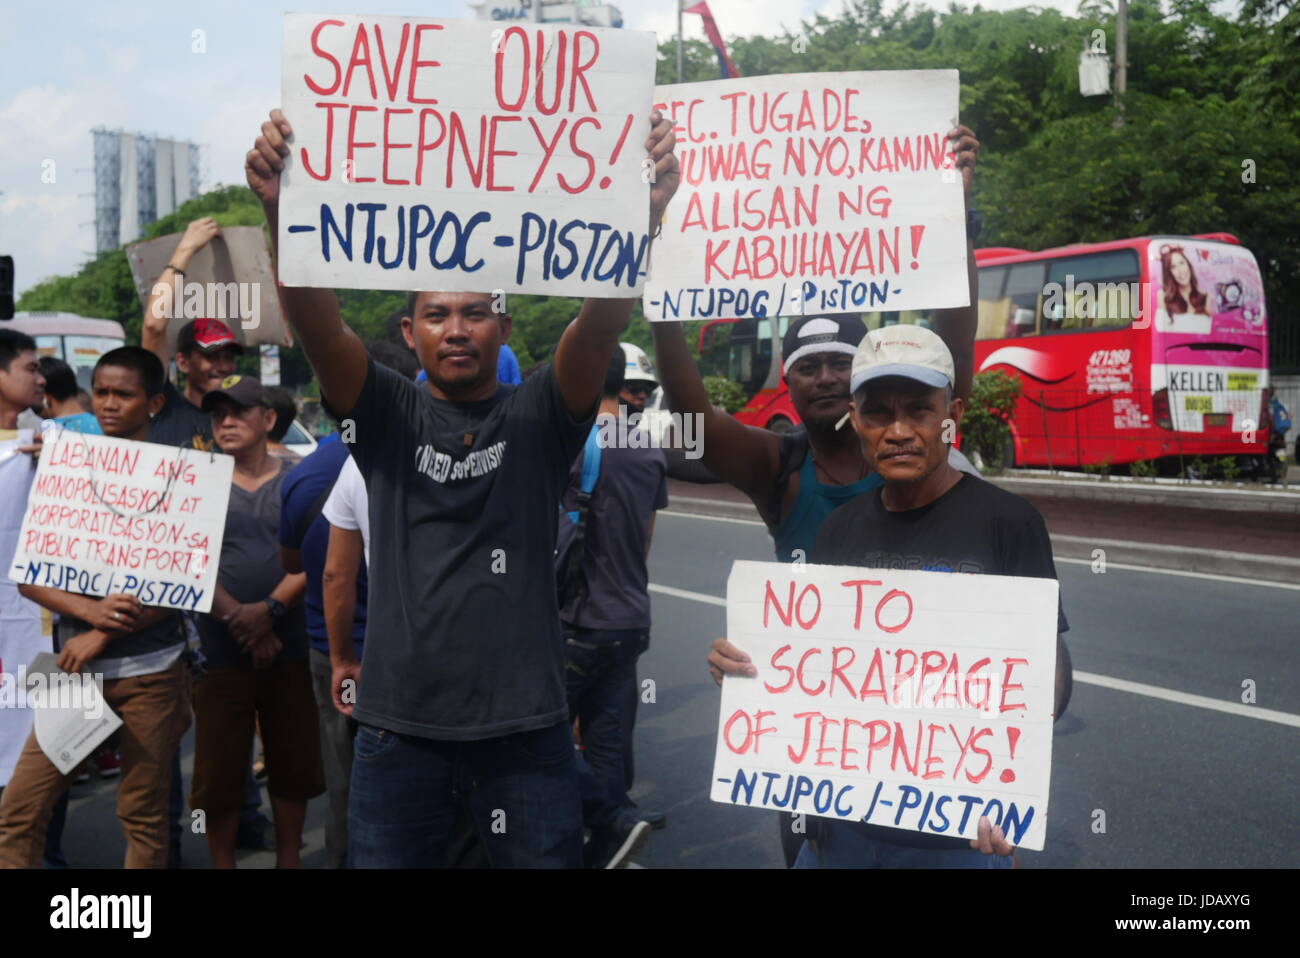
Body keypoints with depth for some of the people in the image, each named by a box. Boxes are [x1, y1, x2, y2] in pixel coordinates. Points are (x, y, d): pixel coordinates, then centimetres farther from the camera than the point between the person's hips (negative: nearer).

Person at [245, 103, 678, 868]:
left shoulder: (541, 419, 1)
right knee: (384, 857, 13)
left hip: (526, 724, 0)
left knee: (544, 857, 11)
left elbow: (602, 325, -16)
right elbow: (317, 324, -13)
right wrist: (284, 213, -31)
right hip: (401, 722, 1)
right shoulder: (386, 416, 3)